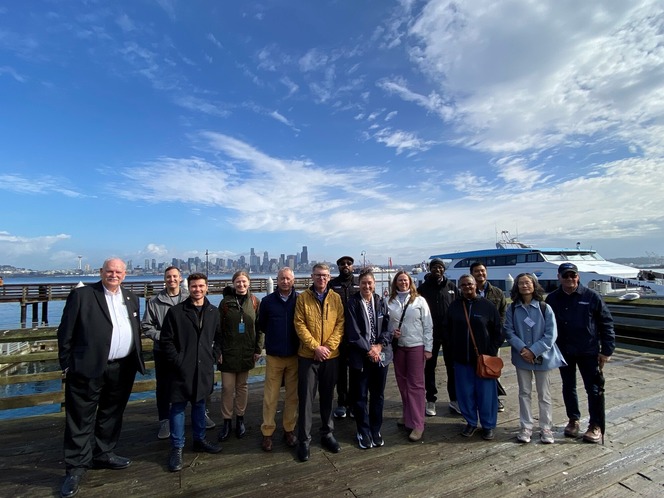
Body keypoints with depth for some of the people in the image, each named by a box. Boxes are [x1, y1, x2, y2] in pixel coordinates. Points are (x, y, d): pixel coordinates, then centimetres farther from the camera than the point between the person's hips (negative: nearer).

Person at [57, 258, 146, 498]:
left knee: (111, 415, 17)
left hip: (122, 369, 5)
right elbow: (65, 332, -4)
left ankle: (103, 453, 35)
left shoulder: (131, 298, 10)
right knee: (81, 419, 5)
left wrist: (137, 361, 9)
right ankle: (76, 468, 19)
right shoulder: (81, 295, -6)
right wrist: (67, 365, -6)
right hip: (88, 368, -5)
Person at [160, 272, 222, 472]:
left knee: (200, 404, 17)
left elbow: (218, 338, 14)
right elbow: (165, 340, -6)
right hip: (182, 369, -3)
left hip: (204, 369, 4)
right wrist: (177, 361, -11)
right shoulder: (175, 312, -7)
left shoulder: (213, 312, 4)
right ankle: (177, 448, 20)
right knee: (178, 407, 6)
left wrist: (213, 357, 4)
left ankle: (199, 440, 33)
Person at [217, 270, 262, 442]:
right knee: (227, 387, 3)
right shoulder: (226, 301, -3)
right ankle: (227, 422, 20)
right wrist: (218, 350, -4)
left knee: (242, 386, 13)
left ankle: (240, 419, 28)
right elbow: (218, 328, -1)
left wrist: (258, 349, 0)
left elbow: (260, 327, 2)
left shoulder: (254, 302, -1)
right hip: (228, 352, -1)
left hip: (246, 352, 1)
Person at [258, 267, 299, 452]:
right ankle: (267, 432, 21)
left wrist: (298, 341, 2)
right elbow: (261, 325, 9)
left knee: (293, 395, 10)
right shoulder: (268, 301, -2)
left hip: (295, 355, 1)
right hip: (273, 356, 0)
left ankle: (289, 429, 26)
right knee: (270, 396, 6)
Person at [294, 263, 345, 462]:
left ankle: (327, 434, 31)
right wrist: (315, 347, -15)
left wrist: (328, 346, -13)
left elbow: (340, 324, -2)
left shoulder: (336, 298, 2)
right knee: (306, 398, 4)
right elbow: (300, 325, -8)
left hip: (331, 356, 2)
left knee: (328, 396, 15)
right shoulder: (302, 298, -3)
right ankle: (304, 440, 18)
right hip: (308, 355, -2)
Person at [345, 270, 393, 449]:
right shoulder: (352, 303, -8)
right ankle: (363, 432, 26)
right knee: (360, 396, 9)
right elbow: (352, 332, -11)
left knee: (378, 395, 14)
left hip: (381, 354, 3)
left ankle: (375, 430, 31)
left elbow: (388, 327, 1)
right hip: (360, 356, -3)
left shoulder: (381, 302, 1)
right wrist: (368, 350, -13)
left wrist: (379, 346, -12)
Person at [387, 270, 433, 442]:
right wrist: (391, 332, -10)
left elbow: (428, 326, -3)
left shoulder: (419, 300, -3)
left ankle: (417, 424, 7)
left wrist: (428, 348, -6)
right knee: (402, 382, 13)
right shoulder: (390, 302, 2)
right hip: (397, 346, 3)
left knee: (416, 384, 0)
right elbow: (386, 323, 10)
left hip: (416, 346, -3)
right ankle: (408, 415, 31)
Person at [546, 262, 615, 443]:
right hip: (563, 352, 2)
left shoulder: (591, 296, -8)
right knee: (568, 387, 13)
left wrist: (606, 350, -6)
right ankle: (573, 420, 29)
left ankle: (595, 425, 22)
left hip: (588, 351, -2)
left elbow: (606, 323, -4)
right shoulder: (552, 299, -2)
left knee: (593, 388, 7)